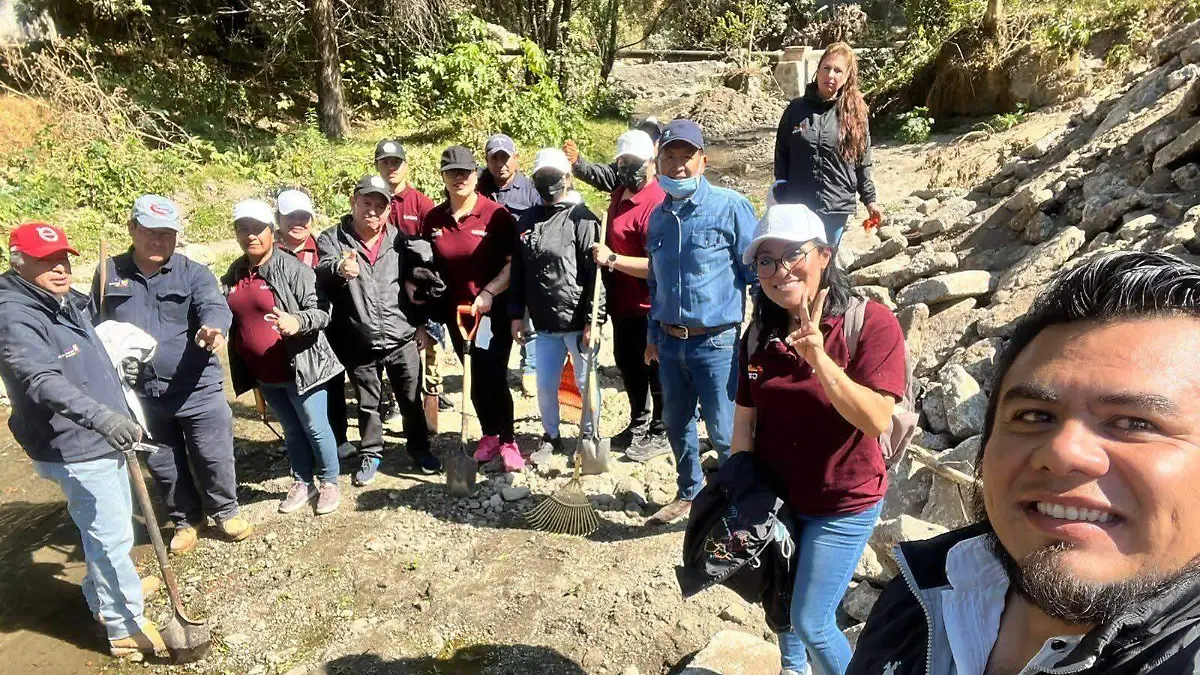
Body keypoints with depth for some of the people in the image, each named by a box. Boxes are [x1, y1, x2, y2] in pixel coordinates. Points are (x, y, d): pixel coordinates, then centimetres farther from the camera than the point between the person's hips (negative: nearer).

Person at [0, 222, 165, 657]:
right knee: (112, 536, -2)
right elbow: (43, 381, -38)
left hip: (104, 440, 10)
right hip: (75, 450, -9)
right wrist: (100, 416, -51)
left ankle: (102, 596, 44)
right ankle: (127, 627, 11)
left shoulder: (69, 302, 8)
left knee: (111, 528, 24)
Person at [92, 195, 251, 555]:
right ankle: (186, 520, 37)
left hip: (197, 390, -3)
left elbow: (214, 306, -23)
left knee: (214, 458, 5)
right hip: (140, 394, 3)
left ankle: (225, 510, 30)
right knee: (163, 466, 16)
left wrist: (214, 327, -46)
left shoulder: (194, 273, -4)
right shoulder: (110, 273, 5)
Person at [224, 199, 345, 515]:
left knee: (315, 428, 6)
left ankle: (329, 482, 25)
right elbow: (232, 322, 18)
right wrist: (246, 371, 11)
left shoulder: (292, 268, -14)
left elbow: (321, 311, -18)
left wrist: (298, 321, -38)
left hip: (300, 367, -6)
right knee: (292, 431, 20)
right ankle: (303, 482, 35)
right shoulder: (233, 275, 7)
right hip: (265, 374, 6)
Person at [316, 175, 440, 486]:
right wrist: (338, 268, -48)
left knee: (411, 400, 13)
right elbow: (321, 271, -26)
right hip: (360, 344, -1)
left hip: (402, 339, 1)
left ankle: (419, 449, 31)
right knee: (367, 404, 16)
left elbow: (414, 284, 11)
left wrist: (421, 323, 9)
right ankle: (371, 454, 34)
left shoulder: (398, 240, 4)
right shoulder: (332, 239, -6)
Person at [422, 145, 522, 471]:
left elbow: (513, 261, -12)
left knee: (494, 376, -4)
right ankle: (489, 435, 31)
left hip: (494, 311, -5)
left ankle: (508, 441, 13)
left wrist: (489, 292, -23)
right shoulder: (433, 219, 3)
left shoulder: (495, 214, -12)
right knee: (474, 378, 14)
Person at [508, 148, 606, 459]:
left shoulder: (581, 219, -8)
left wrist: (592, 321, -17)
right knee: (545, 384, 12)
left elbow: (595, 274, -13)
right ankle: (550, 436, 32)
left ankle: (590, 436, 29)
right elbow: (518, 273, 14)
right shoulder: (526, 221, 10)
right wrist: (517, 315, 10)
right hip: (545, 324, 5)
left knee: (586, 383, 8)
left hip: (578, 323, -5)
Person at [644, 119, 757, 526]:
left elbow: (756, 271, -8)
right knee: (676, 424, 19)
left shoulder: (729, 206, -10)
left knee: (724, 432, 2)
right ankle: (689, 494, 40)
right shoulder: (658, 216, 9)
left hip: (717, 342, -6)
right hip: (670, 341, 6)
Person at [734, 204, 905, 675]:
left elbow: (877, 421, -27)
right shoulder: (760, 335, -4)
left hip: (843, 507, -5)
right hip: (774, 499, 5)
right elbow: (744, 419, 0)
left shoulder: (870, 323, -20)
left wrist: (819, 360, -37)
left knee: (811, 623, 1)